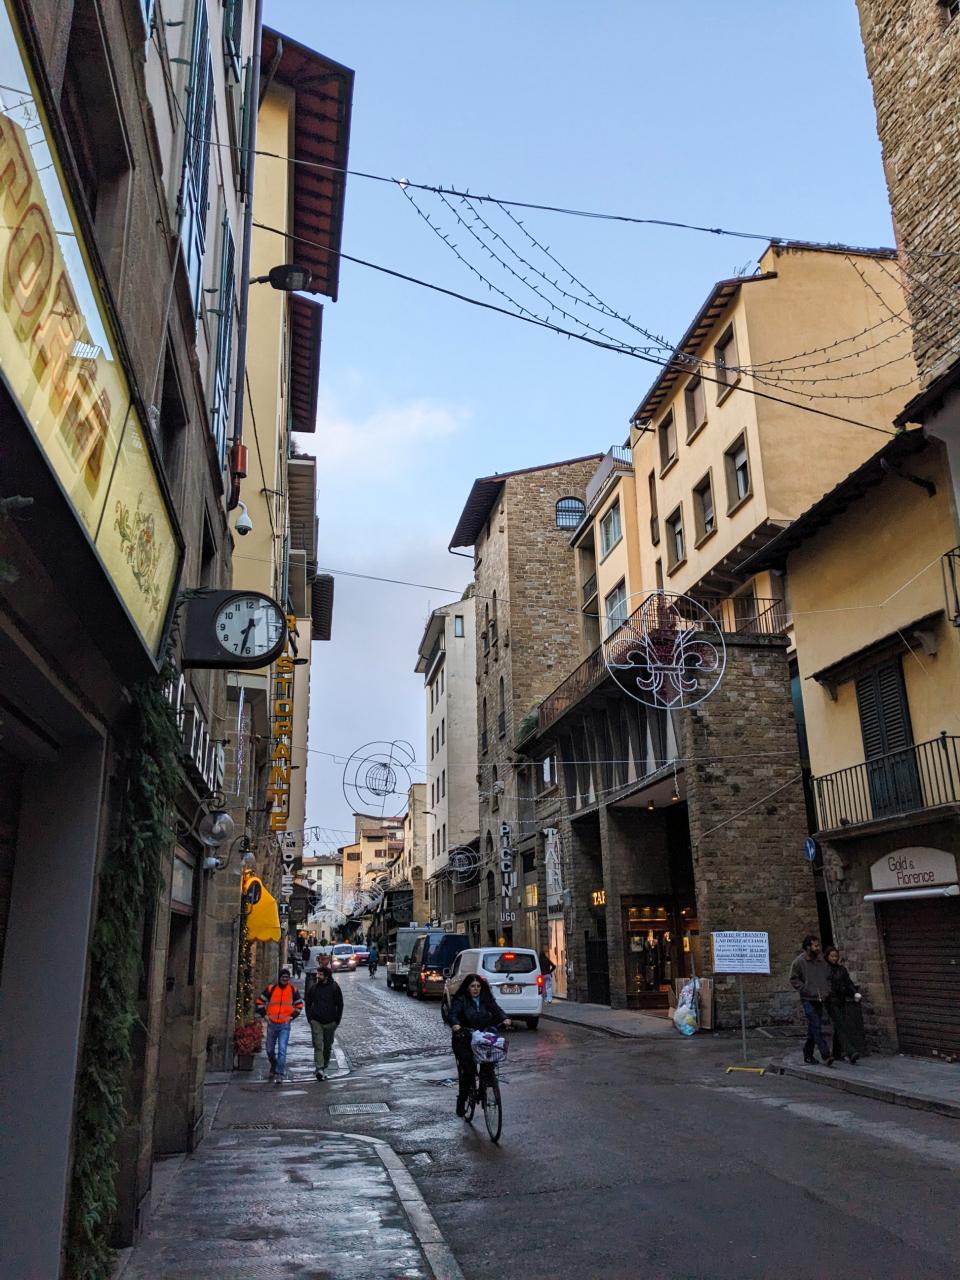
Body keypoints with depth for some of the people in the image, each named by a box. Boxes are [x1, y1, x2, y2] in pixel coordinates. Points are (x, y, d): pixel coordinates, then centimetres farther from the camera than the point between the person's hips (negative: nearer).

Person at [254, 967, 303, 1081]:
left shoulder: (293, 990, 1)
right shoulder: (271, 989, -2)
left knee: (282, 1049, -12)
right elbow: (259, 1002, 6)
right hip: (272, 1024, 2)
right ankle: (274, 1066, 40)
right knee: (270, 1049, 14)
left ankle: (279, 1073, -9)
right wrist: (264, 1015, -1)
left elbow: (299, 1005, 12)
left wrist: (292, 1017, 1)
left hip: (285, 1025, -2)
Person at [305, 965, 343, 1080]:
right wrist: (309, 1018, 2)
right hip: (316, 1022, 0)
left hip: (330, 1022, 0)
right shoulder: (314, 987, 2)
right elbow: (308, 1004, 11)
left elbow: (340, 1005, 3)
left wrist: (337, 1021, -1)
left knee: (327, 1047, 10)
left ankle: (324, 1068, 24)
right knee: (318, 1045, -11)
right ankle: (319, 1069, -17)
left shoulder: (335, 987, -3)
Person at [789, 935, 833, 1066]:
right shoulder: (799, 961, -8)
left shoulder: (822, 961, 8)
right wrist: (804, 990, -12)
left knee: (813, 1029, 11)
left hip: (819, 999, 6)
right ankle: (826, 1056, -16)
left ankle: (808, 1055, 21)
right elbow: (793, 979, -4)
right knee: (817, 1028, -13)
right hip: (808, 1000, -6)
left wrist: (827, 991, 8)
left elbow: (828, 977, 21)